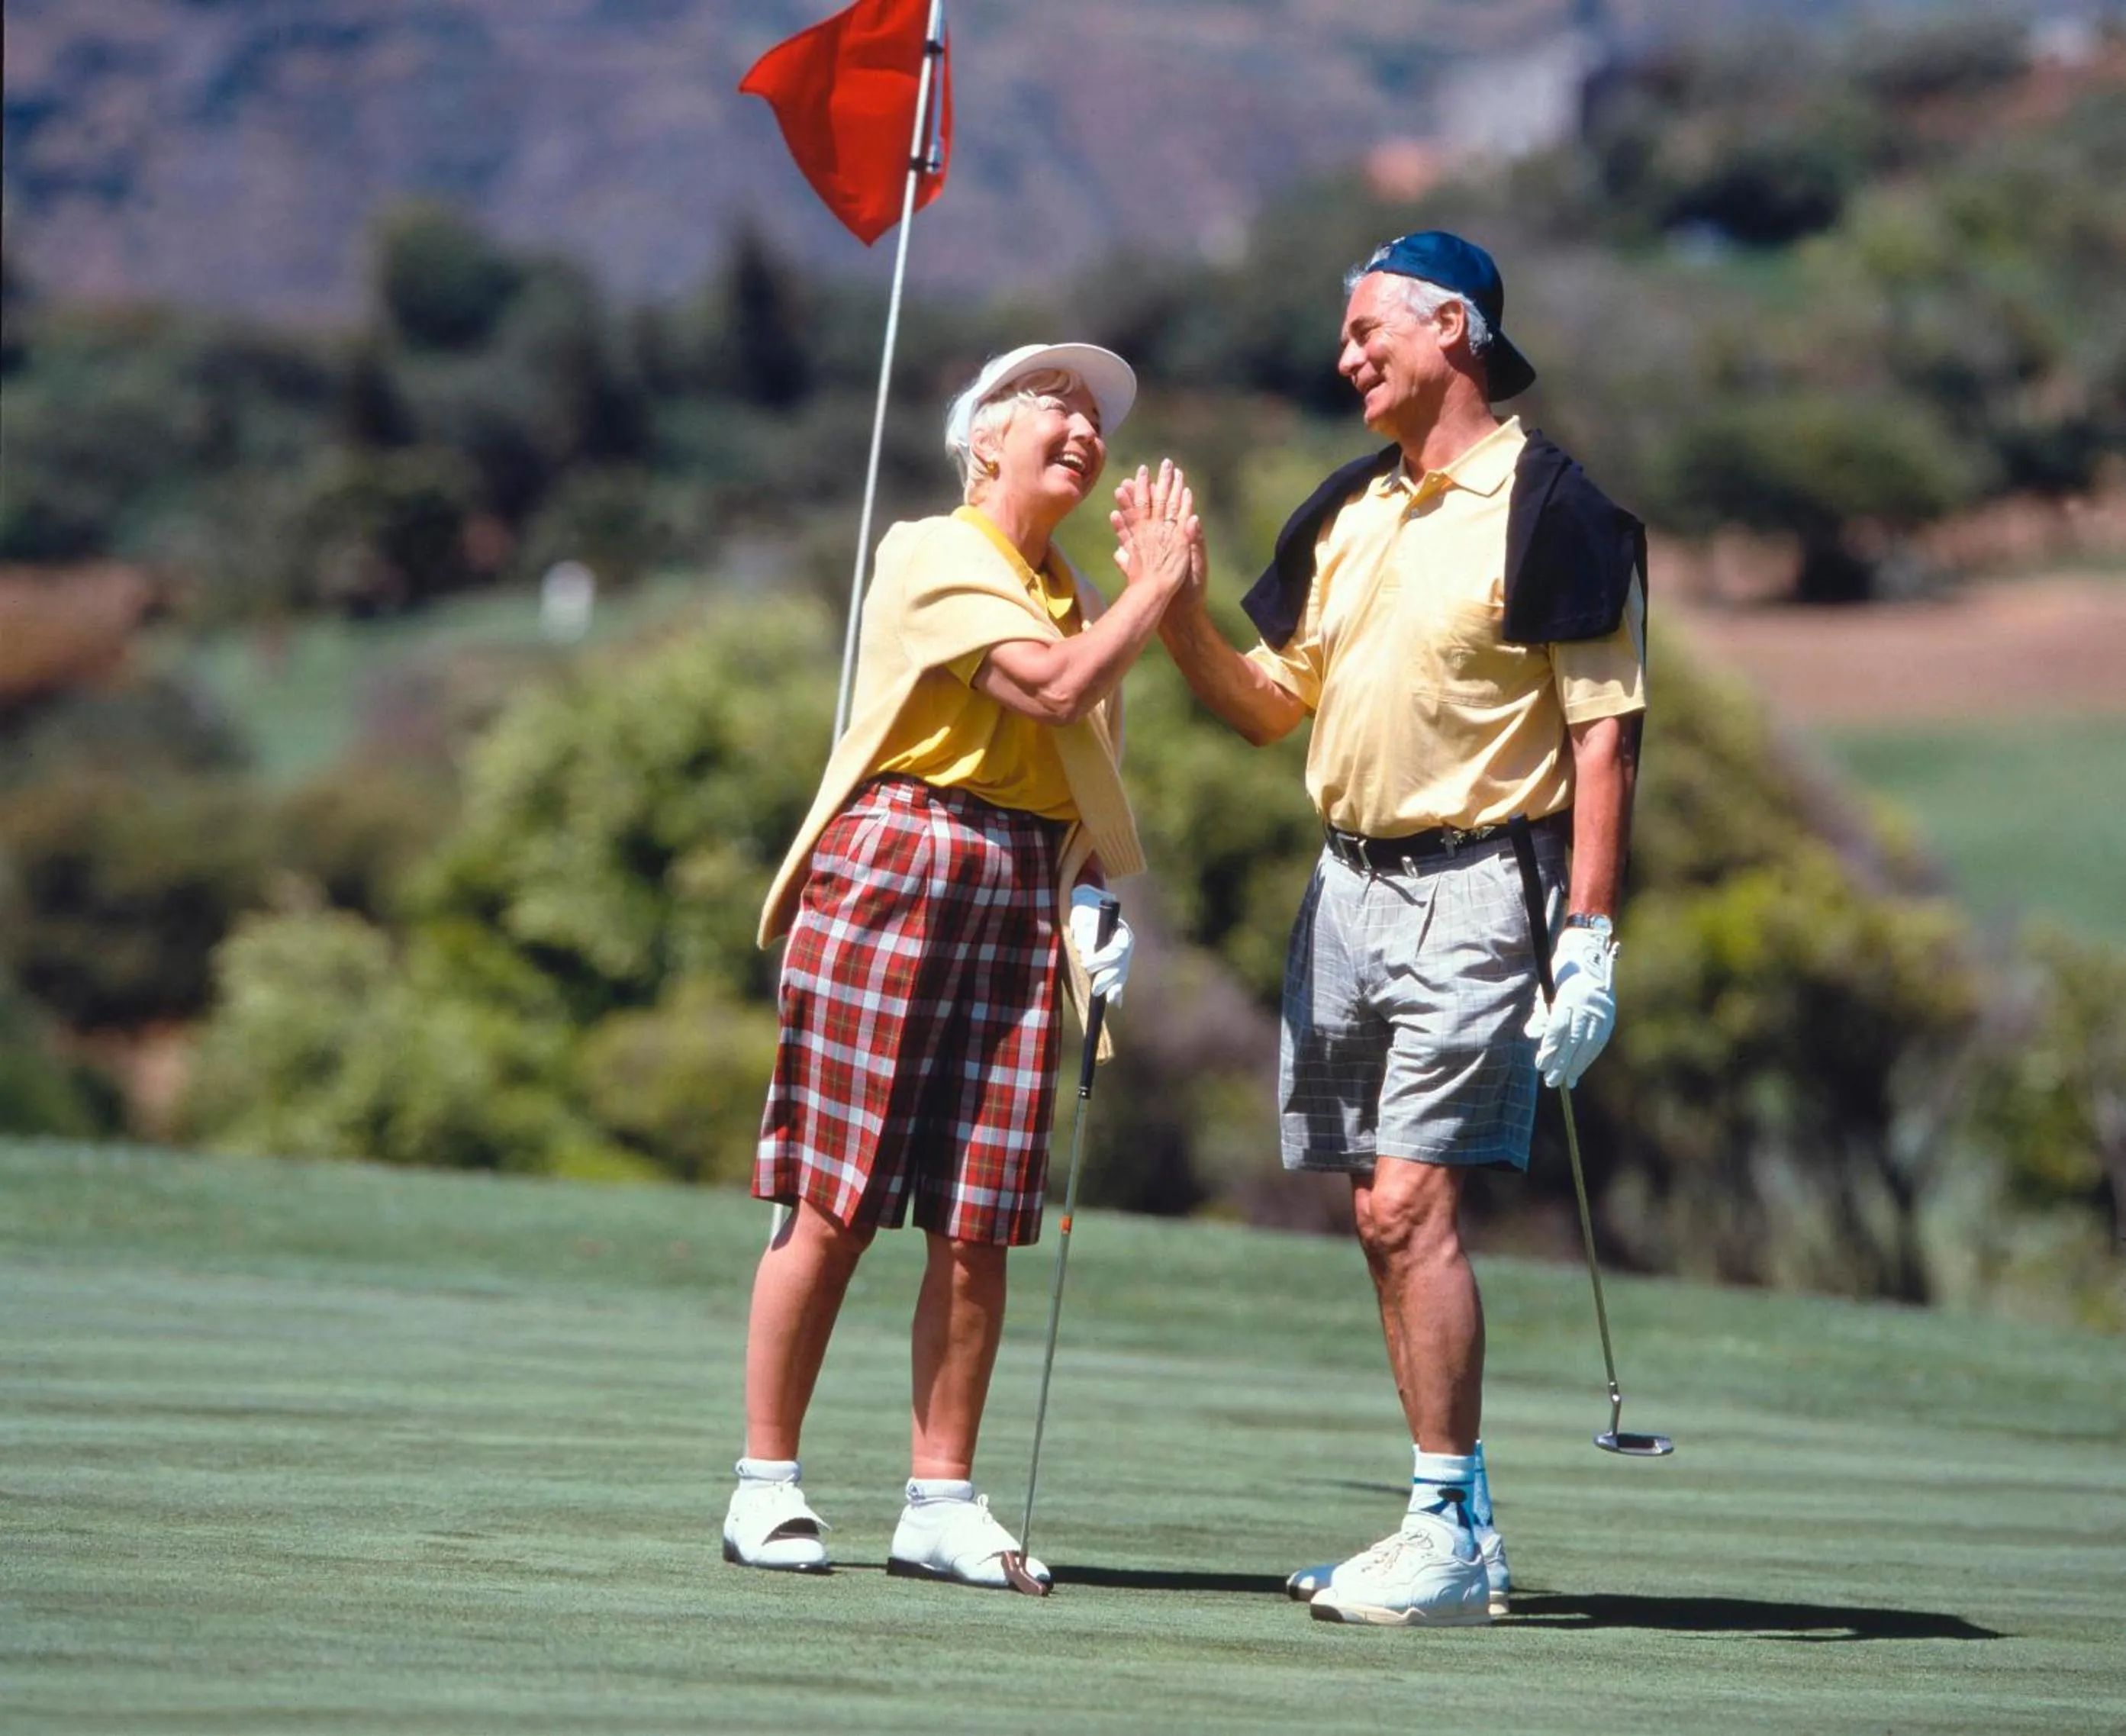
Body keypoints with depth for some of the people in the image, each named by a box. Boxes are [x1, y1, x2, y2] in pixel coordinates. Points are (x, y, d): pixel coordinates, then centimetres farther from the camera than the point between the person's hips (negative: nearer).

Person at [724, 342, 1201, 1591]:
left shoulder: (1072, 594, 21)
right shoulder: (935, 555, -2)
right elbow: (1053, 688, -15)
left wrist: (1097, 897, 7)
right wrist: (1158, 586, -6)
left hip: (1024, 894, 7)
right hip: (895, 869, -7)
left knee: (980, 1226, 1)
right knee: (833, 1204, -6)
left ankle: (943, 1500, 5)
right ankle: (768, 1483, -1)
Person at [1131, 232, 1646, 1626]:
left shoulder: (1551, 507, -7)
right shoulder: (1346, 513, 15)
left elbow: (1604, 731, -10)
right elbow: (1270, 706, 21)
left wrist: (1590, 936, -16)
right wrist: (1180, 615, 2)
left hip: (1474, 890, -8)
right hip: (1348, 884, 8)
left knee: (1410, 1207, -16)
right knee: (1386, 1222, 8)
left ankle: (1446, 1531, -13)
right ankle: (1461, 1532, 13)